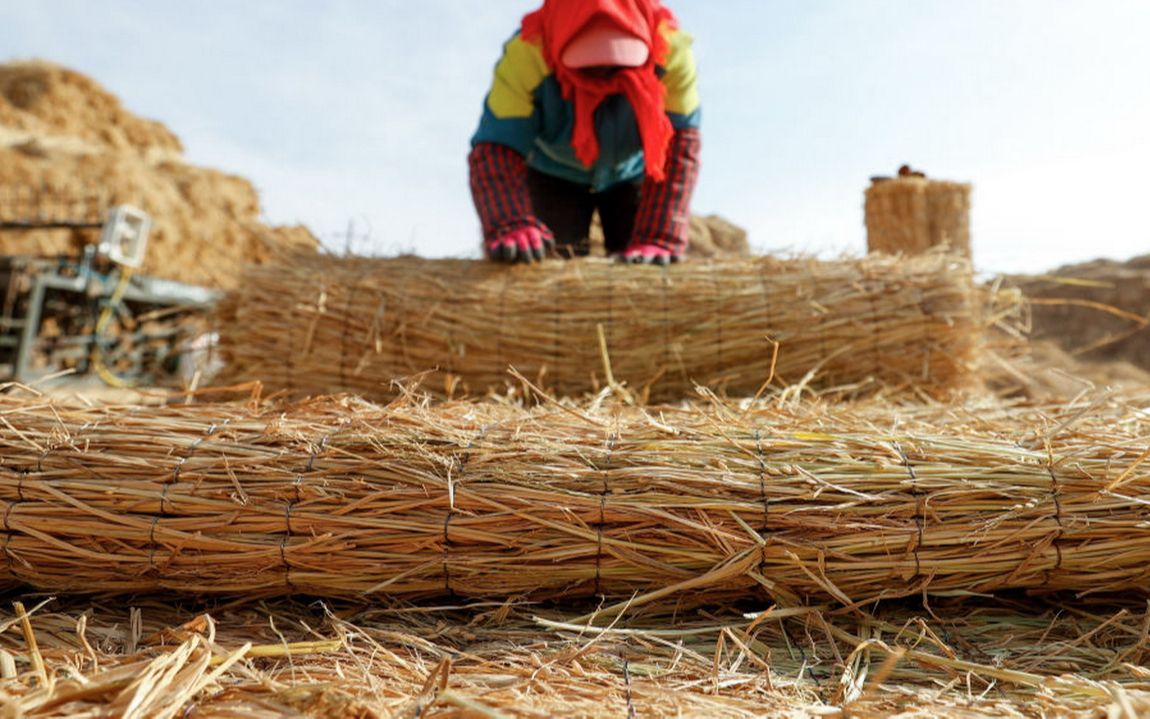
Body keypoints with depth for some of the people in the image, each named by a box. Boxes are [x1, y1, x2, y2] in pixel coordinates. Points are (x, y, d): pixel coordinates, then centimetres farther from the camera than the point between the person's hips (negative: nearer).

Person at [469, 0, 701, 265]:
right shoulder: (525, 56, -38)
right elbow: (496, 146, -42)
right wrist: (509, 226, -61)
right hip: (553, 173, -1)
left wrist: (659, 238, -44)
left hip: (632, 172, 1)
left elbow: (680, 146, -32)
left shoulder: (671, 51, -33)